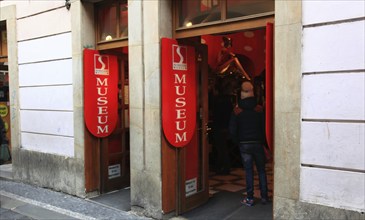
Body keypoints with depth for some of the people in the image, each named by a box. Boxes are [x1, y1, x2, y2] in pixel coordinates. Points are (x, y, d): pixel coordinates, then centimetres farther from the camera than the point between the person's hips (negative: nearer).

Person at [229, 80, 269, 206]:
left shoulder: (237, 112, -5)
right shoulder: (259, 110, -4)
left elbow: (232, 131, -6)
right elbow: (264, 128, -4)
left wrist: (238, 142, 8)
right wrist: (263, 141, 7)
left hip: (244, 145, 0)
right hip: (258, 144, 0)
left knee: (248, 171, 6)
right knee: (261, 170, 10)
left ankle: (250, 199, 10)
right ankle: (264, 197, 16)